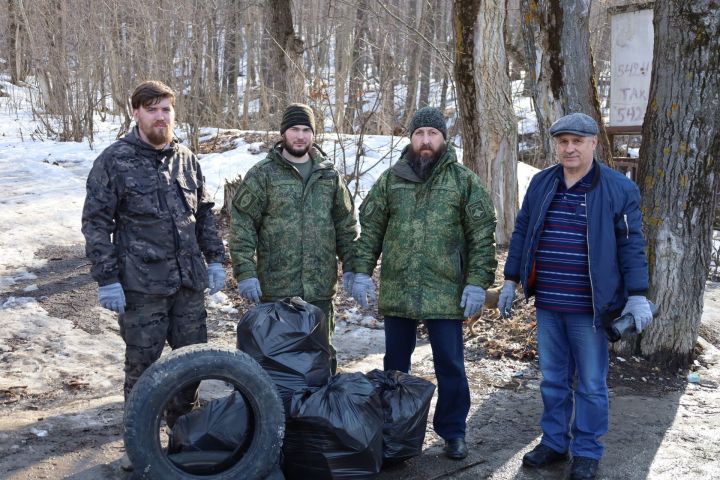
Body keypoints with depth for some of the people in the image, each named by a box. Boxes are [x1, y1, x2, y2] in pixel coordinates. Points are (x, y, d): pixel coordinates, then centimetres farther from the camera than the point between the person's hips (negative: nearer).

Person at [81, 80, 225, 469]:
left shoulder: (186, 159, 9)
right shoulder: (115, 160, -6)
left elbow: (204, 212, 17)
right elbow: (96, 222, -6)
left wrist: (215, 259, 9)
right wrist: (107, 279, -11)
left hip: (190, 281, 5)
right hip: (141, 286, -5)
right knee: (142, 365, 4)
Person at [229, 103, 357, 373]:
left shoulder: (330, 175, 11)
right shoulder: (263, 174, -1)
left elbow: (346, 225, 14)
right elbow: (242, 225, -5)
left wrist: (351, 268, 7)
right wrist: (245, 273, -12)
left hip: (321, 289, 3)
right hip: (275, 289, -3)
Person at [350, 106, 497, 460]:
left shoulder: (465, 181, 0)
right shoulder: (391, 178, 7)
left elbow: (482, 236, -3)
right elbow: (370, 229, 9)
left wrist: (477, 282, -10)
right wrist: (361, 271, 0)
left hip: (446, 292, -2)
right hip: (396, 291, 3)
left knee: (450, 366, 6)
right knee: (395, 364, 14)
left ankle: (453, 432, 20)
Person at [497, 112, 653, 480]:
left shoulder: (619, 189, -6)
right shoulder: (540, 184, 6)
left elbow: (631, 245, -5)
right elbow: (521, 234, 11)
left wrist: (637, 296, -10)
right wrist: (510, 281, 11)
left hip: (590, 308, -4)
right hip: (547, 305, 4)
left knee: (591, 384, 6)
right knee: (553, 379, 15)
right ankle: (554, 443, 29)